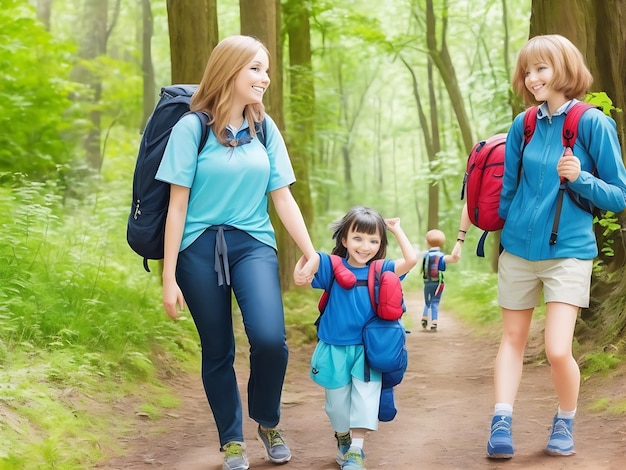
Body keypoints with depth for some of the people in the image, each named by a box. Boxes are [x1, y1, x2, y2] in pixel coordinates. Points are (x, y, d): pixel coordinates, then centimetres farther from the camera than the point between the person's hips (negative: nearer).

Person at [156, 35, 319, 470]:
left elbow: (282, 197, 7)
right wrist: (169, 277, -6)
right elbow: (178, 204, -5)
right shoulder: (192, 128, -6)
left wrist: (312, 253, 2)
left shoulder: (265, 130, 6)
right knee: (218, 351, 6)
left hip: (253, 244, 2)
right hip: (200, 247, -2)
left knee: (269, 337, -18)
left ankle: (268, 422, 9)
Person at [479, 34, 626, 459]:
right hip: (518, 247, 5)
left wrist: (580, 177, -21)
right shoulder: (524, 125, 3)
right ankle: (501, 424, 10)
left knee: (558, 350, -11)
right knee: (513, 339, 7)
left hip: (568, 252, -4)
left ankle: (565, 424, 12)